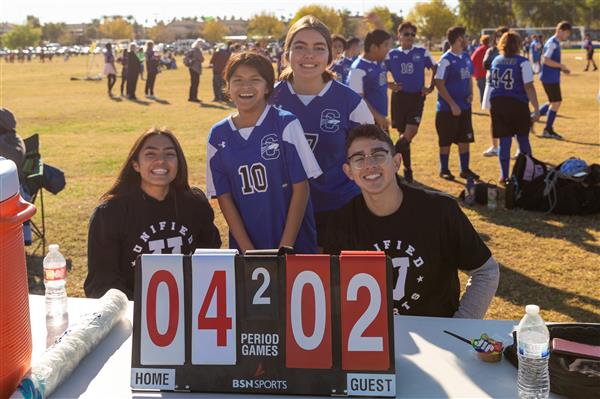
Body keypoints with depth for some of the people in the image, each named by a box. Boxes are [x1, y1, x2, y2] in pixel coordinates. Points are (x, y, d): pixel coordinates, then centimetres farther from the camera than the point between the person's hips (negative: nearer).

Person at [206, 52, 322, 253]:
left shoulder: (286, 124, -8)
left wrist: (286, 247, -11)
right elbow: (223, 196, 1)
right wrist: (248, 250, -7)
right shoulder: (218, 135, 0)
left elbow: (301, 188, -8)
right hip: (244, 245, 2)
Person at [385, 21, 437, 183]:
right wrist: (389, 85, -5)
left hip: (417, 97, -1)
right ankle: (407, 169, 17)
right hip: (399, 97, 1)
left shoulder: (422, 52, 3)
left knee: (411, 132, -18)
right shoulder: (392, 54, 5)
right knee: (404, 134, 6)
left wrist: (431, 87, 3)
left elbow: (435, 69, 12)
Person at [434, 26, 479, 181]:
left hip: (464, 106, 7)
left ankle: (465, 169, 19)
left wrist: (470, 93, 1)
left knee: (465, 139, 10)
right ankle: (444, 170, 15)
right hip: (448, 108, -7)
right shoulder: (446, 59, -14)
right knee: (446, 140, 3)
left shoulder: (466, 57, 8)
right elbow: (439, 83, -17)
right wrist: (452, 104, -19)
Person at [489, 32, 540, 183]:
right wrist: (536, 109, -12)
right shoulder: (522, 62, -8)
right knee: (523, 139, 12)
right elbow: (529, 87, -13)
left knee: (504, 141, 8)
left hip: (497, 103, 4)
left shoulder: (496, 61, 8)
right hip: (517, 104, -3)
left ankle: (504, 176, 9)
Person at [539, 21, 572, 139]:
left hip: (553, 78, 10)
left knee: (554, 102, 16)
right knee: (556, 102, -3)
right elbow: (546, 60, -26)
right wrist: (561, 66, -19)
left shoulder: (556, 43, 14)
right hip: (550, 78, -10)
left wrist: (561, 68, 11)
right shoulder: (552, 43, -16)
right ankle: (548, 130, 6)